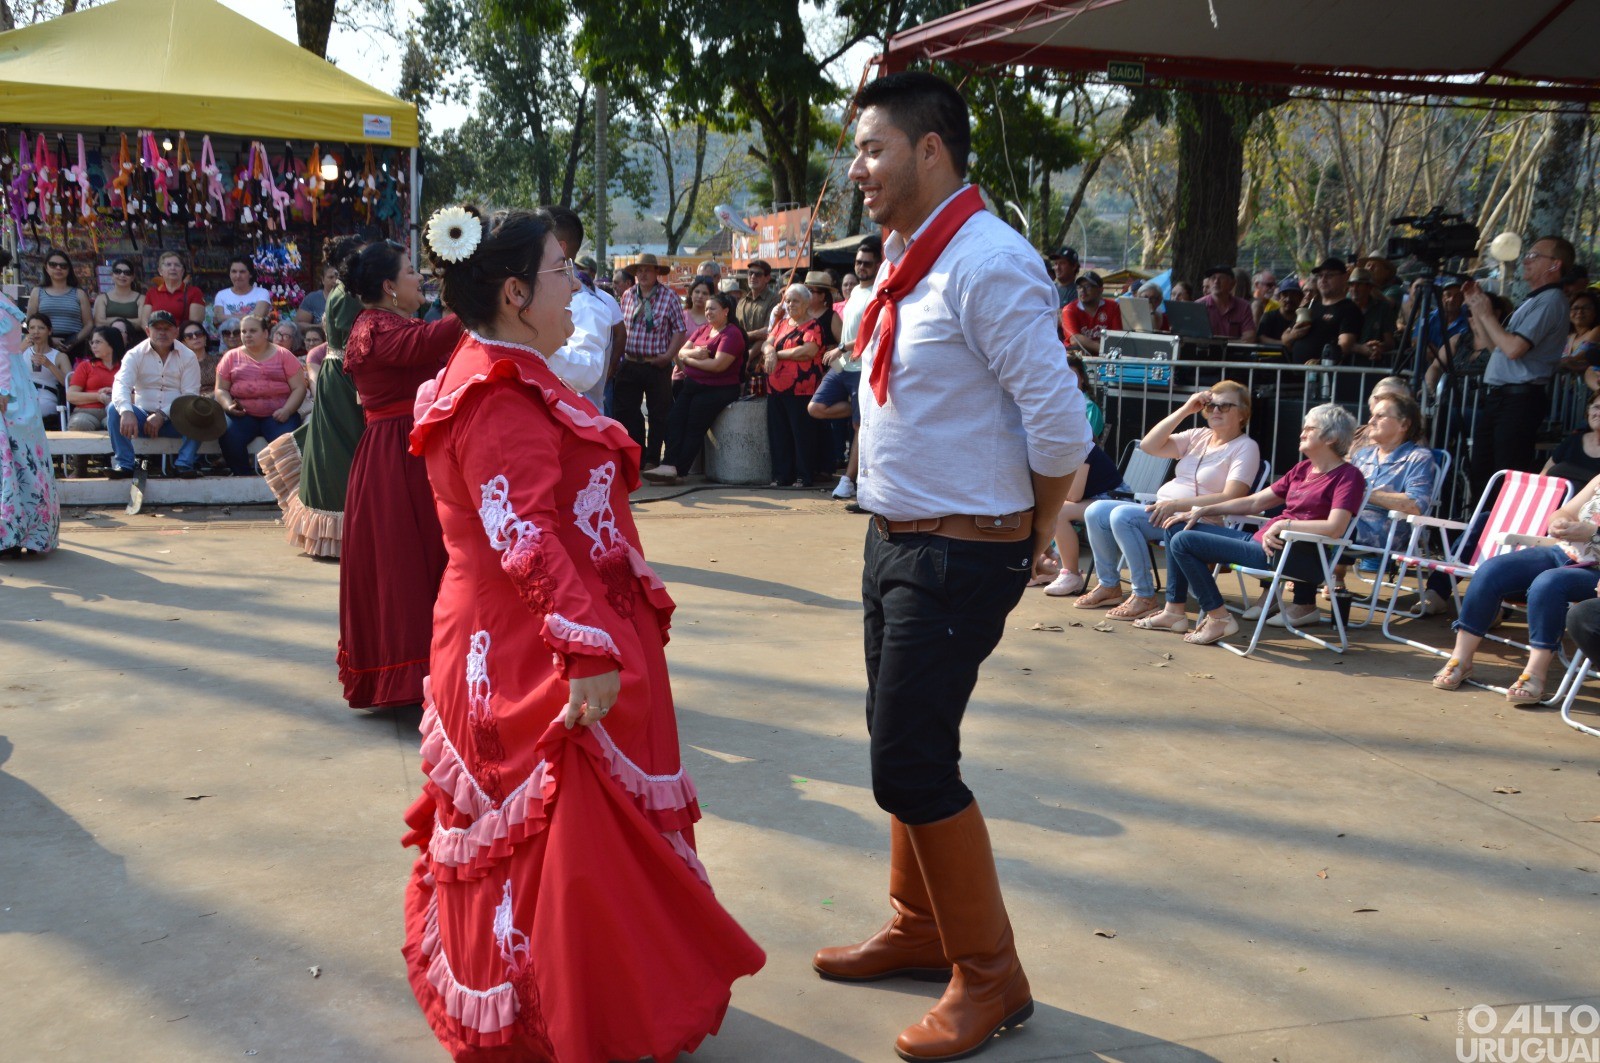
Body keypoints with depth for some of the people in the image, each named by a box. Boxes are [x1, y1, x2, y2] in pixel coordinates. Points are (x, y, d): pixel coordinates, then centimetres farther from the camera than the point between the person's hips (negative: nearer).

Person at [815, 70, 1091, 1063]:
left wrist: (1031, 536, -6)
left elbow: (1061, 430, -22)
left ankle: (991, 976, 13)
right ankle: (920, 927, 38)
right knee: (902, 746, 19)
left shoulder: (989, 263, -20)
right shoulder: (908, 260, 9)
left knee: (912, 765, -5)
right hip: (895, 539, 9)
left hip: (958, 558, -9)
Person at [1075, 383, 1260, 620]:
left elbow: (1230, 498, -17)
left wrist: (1177, 504, -23)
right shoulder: (1197, 436, 17)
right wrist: (1184, 410, 1)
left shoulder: (1246, 447, -3)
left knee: (1122, 516, -28)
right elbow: (1148, 445, 6)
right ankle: (1109, 586, 6)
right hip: (1161, 511, 8)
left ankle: (1145, 598, -21)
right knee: (1096, 512, -7)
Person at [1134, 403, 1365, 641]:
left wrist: (1283, 524, -20)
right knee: (1178, 528, 11)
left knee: (1183, 542, -14)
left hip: (1293, 556, -9)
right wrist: (1204, 511, 13)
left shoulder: (1347, 475, -7)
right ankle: (1175, 610, 11)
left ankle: (1219, 618, -4)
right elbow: (1254, 502, 20)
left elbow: (1335, 528, -22)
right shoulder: (1303, 469, 19)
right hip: (1260, 540, 9)